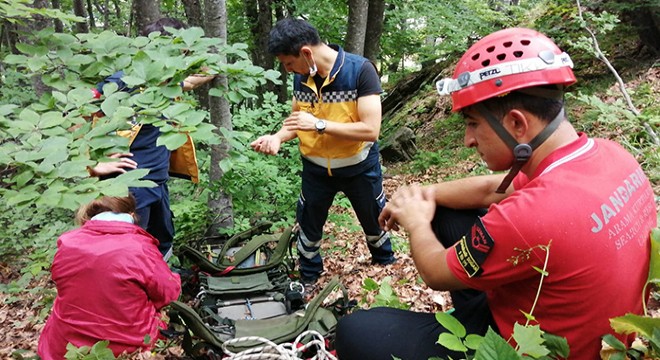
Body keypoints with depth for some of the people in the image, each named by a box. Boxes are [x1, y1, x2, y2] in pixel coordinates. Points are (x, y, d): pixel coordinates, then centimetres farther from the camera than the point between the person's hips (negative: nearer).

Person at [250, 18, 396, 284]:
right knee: (308, 223, 16)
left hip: (359, 167, -3)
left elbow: (371, 130, -29)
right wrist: (277, 137, -16)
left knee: (374, 220, 20)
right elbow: (296, 118, 5)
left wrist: (319, 124, -32)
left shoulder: (361, 70, -25)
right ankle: (308, 278, 41)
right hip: (315, 168, 3)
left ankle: (385, 262, 50)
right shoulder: (301, 77, -9)